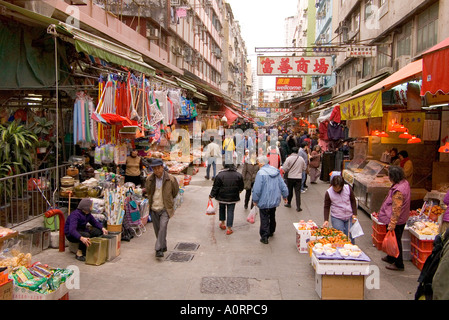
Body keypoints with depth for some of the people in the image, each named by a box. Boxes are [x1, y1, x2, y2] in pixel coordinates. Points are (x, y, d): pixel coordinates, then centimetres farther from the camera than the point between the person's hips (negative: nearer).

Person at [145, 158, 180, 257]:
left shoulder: (170, 179, -9)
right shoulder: (149, 179, -1)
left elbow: (175, 192, 8)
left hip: (165, 209, -3)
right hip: (154, 209, 4)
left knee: (163, 227, -19)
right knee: (157, 230, 10)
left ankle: (159, 249, -15)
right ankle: (163, 246, 29)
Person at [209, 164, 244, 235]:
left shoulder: (220, 175, -13)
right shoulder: (239, 175, -4)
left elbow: (215, 187, -8)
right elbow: (241, 187, 8)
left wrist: (211, 196, 4)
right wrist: (238, 191, 30)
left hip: (222, 197, -1)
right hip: (233, 197, 1)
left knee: (222, 209, 23)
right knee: (230, 211, 6)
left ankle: (222, 223, 33)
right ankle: (229, 228, 7)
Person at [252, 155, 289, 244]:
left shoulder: (261, 173, -20)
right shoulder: (276, 171, 2)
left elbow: (257, 189, -20)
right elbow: (282, 185, 7)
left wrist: (255, 200, -6)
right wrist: (285, 195, 20)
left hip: (264, 201, -7)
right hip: (275, 200, 7)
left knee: (264, 219, 3)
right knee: (272, 216, 23)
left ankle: (264, 236, 4)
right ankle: (271, 232, 39)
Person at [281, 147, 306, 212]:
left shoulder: (289, 158, -11)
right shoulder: (301, 159, -1)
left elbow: (284, 168, -12)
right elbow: (304, 168, 10)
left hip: (290, 177, -2)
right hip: (299, 177, 2)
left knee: (290, 191, 15)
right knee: (298, 192, 3)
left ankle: (288, 203, 31)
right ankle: (298, 207, 0)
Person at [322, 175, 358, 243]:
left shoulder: (348, 188, -7)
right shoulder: (329, 193, -12)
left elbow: (353, 201, 7)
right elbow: (327, 207, -4)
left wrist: (354, 214, 2)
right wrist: (326, 220, -12)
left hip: (349, 217, 2)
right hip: (336, 218, -2)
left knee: (350, 236, 6)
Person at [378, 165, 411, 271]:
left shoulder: (398, 191, -29)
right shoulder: (405, 182, 0)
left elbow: (396, 209, -27)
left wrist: (392, 224, -22)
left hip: (396, 220, -10)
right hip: (402, 219, 10)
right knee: (395, 240, 23)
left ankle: (398, 264, 16)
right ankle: (391, 258, 39)